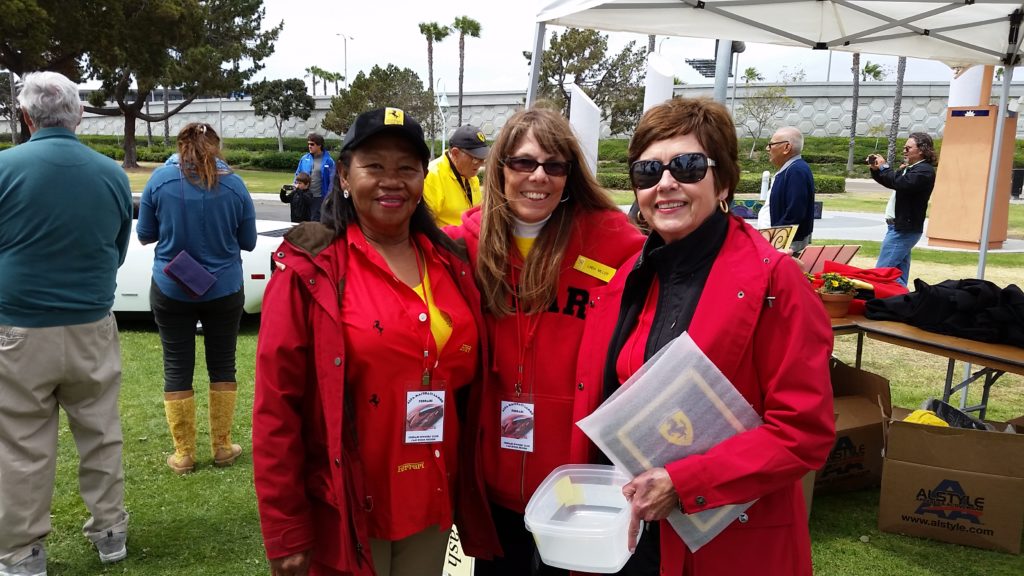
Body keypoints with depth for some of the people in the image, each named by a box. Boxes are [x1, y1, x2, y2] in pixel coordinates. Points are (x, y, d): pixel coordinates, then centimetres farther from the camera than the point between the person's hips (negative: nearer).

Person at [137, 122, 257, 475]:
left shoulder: (160, 179, -7)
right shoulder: (233, 184, -5)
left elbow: (144, 235, 2)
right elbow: (248, 242, 2)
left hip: (171, 291, -1)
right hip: (223, 291, 1)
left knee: (177, 370, 9)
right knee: (222, 366, 13)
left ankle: (184, 454, 16)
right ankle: (222, 447, 21)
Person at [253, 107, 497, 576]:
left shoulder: (451, 264, 3)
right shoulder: (310, 269, -11)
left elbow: (467, 384, 10)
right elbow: (275, 407, -12)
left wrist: (469, 488, 9)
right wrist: (286, 532, -11)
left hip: (433, 504, 4)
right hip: (345, 514, -4)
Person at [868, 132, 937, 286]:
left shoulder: (924, 170, -14)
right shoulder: (910, 168, 17)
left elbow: (901, 183, -30)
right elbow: (890, 181, 29)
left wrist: (884, 167, -16)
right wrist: (876, 169, 11)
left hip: (903, 229, -10)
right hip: (900, 227, 10)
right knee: (899, 275, 12)